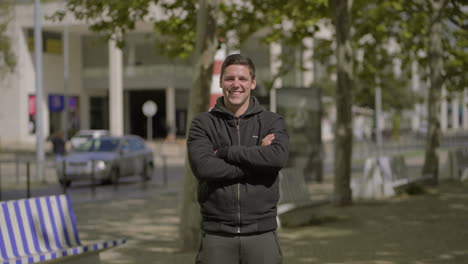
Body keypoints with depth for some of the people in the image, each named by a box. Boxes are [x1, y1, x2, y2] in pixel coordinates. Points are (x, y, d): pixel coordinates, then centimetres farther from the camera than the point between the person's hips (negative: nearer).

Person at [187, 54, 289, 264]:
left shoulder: (272, 122, 6)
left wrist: (226, 151, -13)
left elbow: (278, 157, -15)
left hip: (261, 233, 0)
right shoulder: (203, 124, 4)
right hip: (217, 234, 0)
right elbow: (202, 166, -13)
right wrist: (255, 159, -12)